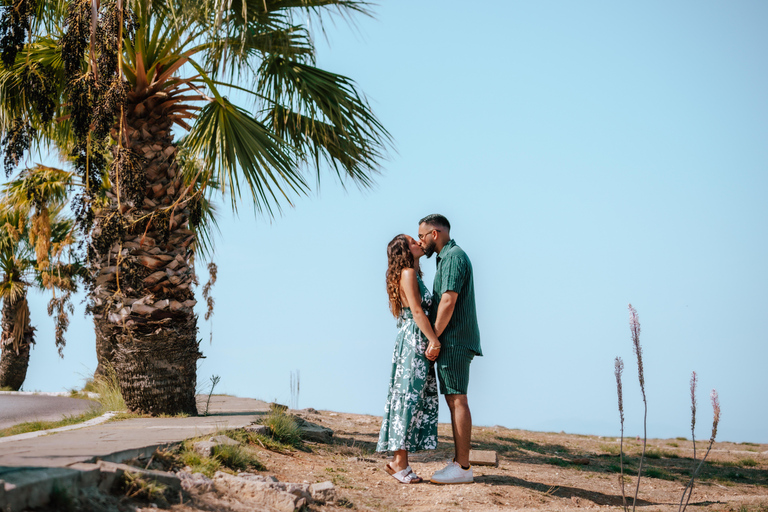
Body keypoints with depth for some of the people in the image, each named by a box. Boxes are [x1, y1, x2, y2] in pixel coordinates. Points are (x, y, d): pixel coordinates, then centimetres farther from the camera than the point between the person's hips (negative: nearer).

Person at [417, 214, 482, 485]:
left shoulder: (453, 256, -11)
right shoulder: (448, 257, 20)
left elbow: (448, 301, -20)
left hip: (454, 341, -10)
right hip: (451, 343, 10)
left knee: (458, 401, -10)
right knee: (454, 401, 11)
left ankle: (463, 468, -10)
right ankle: (458, 462, 14)